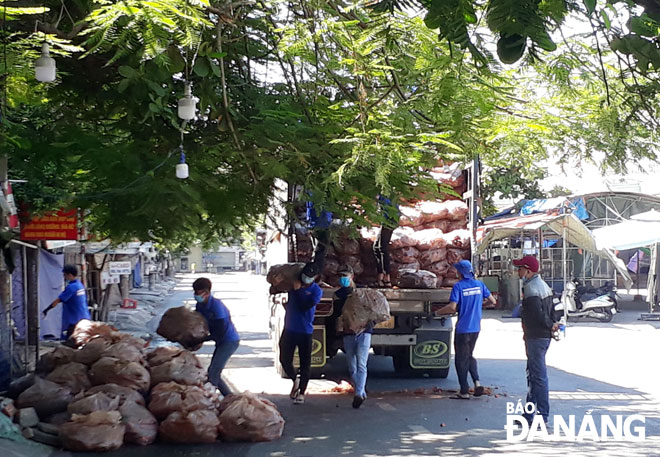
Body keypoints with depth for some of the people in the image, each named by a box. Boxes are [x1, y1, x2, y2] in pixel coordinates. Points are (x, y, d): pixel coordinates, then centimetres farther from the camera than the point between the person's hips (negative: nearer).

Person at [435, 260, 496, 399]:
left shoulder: (458, 286, -13)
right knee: (469, 356, 22)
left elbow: (452, 307, -21)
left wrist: (438, 312, -5)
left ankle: (464, 391, 6)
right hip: (476, 328, 6)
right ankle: (476, 381, 3)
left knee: (461, 359, 4)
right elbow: (492, 301, 10)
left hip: (462, 328, -6)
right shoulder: (479, 284, 3)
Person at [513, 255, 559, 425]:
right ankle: (529, 414, 24)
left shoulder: (531, 289, -18)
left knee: (538, 376, -5)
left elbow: (538, 314, -24)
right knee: (532, 374, 16)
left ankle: (542, 417, -1)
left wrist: (550, 326, -11)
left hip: (536, 338, -11)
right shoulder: (542, 284, 15)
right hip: (543, 335, 11)